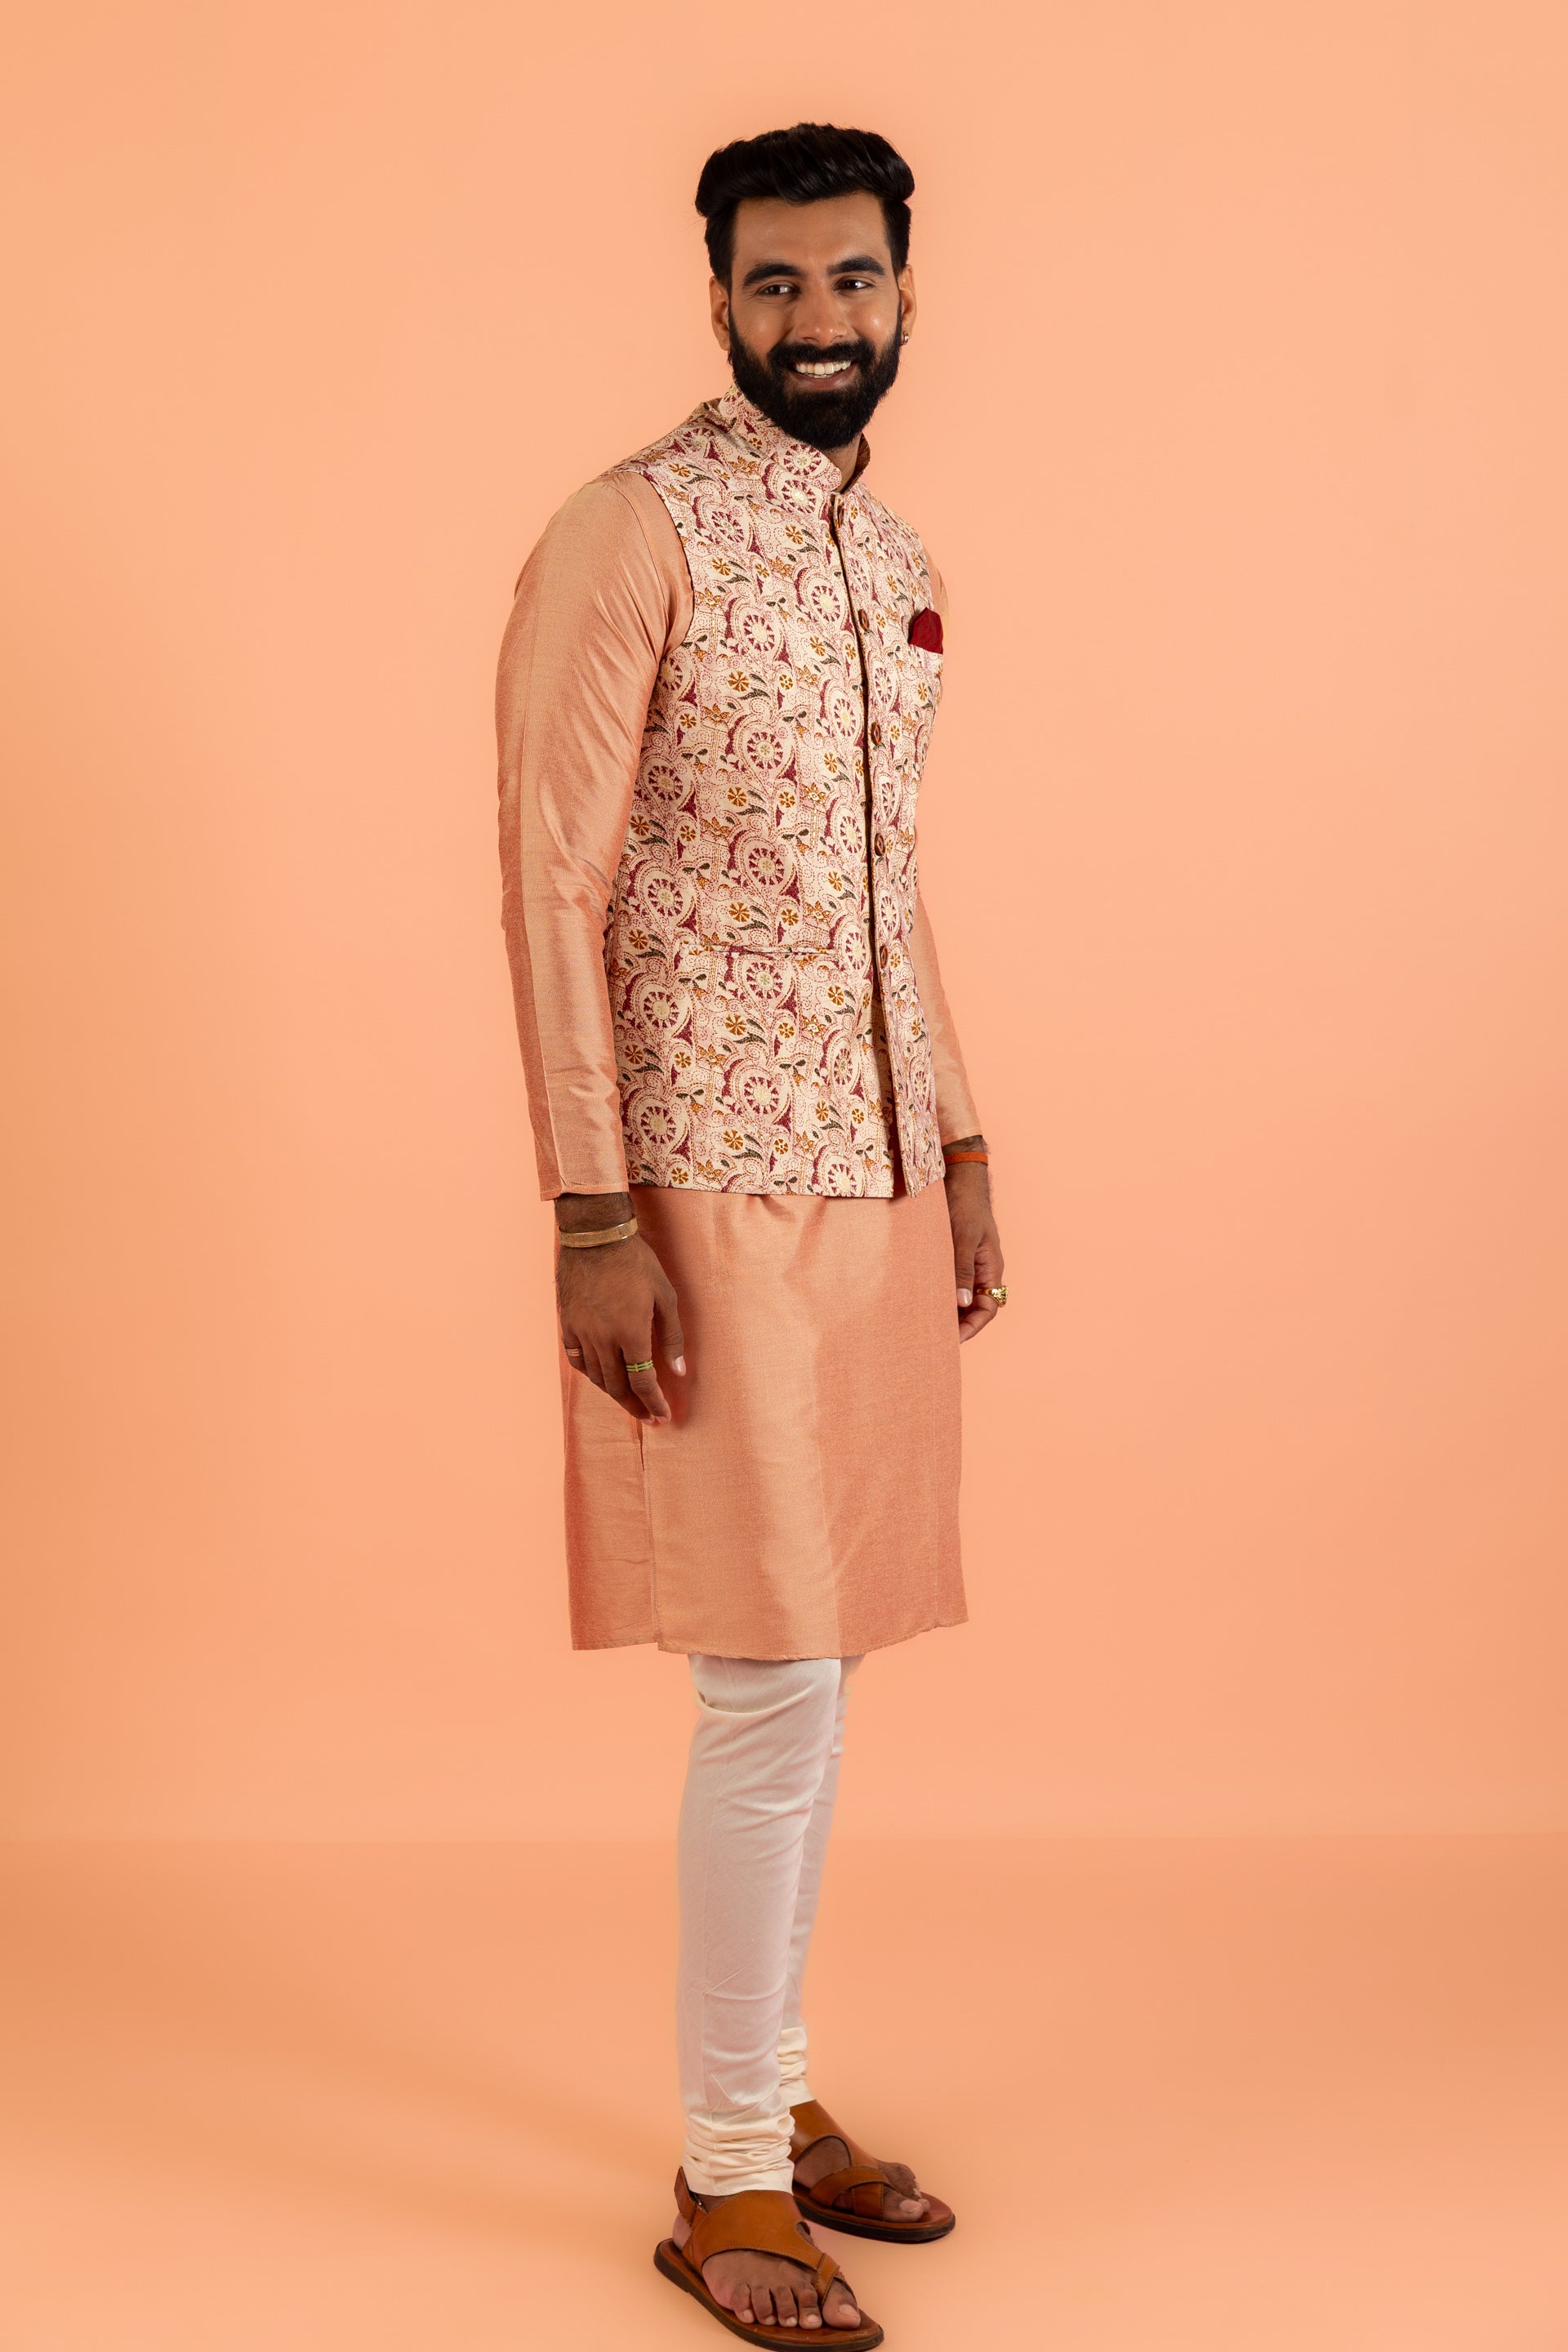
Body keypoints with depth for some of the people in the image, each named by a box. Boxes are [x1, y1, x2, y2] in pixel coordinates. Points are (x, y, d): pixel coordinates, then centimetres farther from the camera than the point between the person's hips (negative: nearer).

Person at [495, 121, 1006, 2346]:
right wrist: (595, 1218, -18)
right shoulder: (630, 540, -10)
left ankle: (775, 2091, 28)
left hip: (878, 1176, 7)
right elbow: (555, 890, -14)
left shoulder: (892, 554, 14)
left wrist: (961, 1152, 17)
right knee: (774, 1681, -5)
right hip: (715, 1194, -7)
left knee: (820, 1663, 13)